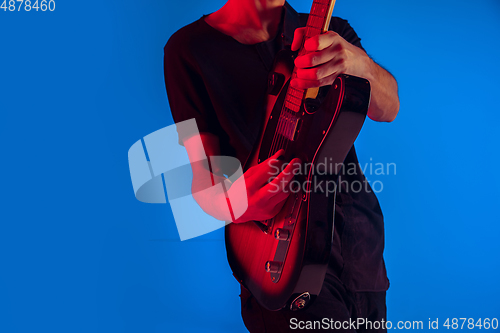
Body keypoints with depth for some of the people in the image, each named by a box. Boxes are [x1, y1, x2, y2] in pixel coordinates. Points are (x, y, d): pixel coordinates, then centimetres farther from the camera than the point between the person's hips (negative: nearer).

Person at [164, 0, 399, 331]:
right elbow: (203, 173, -5)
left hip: (360, 232, 5)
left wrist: (359, 61, -28)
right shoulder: (190, 48, -3)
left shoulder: (332, 30, 9)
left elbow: (388, 108, -6)